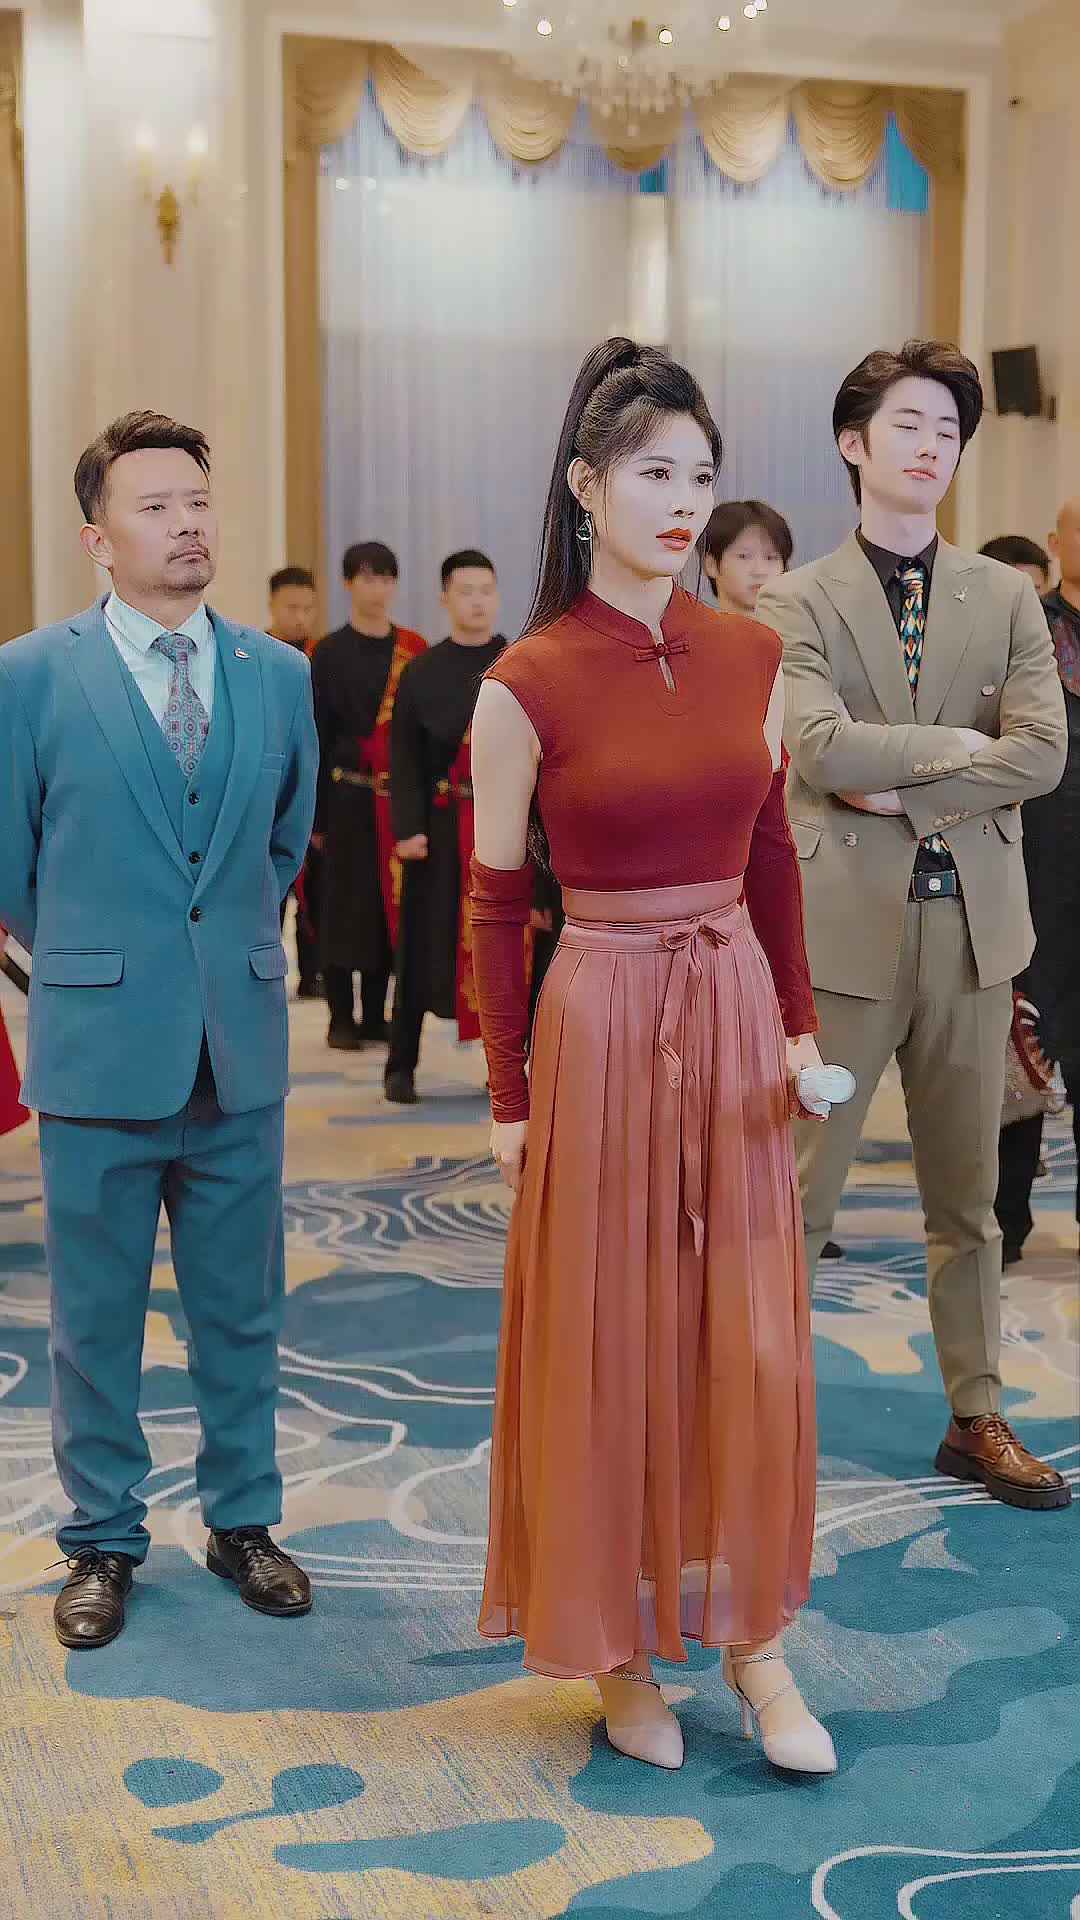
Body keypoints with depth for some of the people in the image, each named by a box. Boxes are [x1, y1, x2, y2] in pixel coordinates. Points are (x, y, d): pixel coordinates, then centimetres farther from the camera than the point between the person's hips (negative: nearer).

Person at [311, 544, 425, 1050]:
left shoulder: (413, 648, 8)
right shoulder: (329, 654, -1)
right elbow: (316, 737, -2)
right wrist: (316, 815, -6)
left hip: (400, 797, 3)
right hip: (350, 798, -3)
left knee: (390, 903, 6)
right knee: (344, 907, 2)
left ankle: (375, 1015, 16)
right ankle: (341, 1018, 11)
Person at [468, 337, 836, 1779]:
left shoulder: (751, 655, 3)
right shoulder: (527, 685, -9)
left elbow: (771, 857, 12)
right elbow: (495, 905, -3)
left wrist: (801, 1024, 4)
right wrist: (508, 1097, -3)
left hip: (737, 1016, 4)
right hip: (602, 1023, -4)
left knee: (754, 1341, 8)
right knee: (607, 1345, 7)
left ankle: (753, 1638, 24)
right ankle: (622, 1644, 24)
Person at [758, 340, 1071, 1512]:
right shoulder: (798, 603, -1)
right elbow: (819, 746, -17)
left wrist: (900, 793, -11)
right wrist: (953, 744, -8)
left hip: (971, 927, 4)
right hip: (843, 927, -3)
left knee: (967, 1194, 13)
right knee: (798, 1192, 2)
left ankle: (976, 1417, 25)